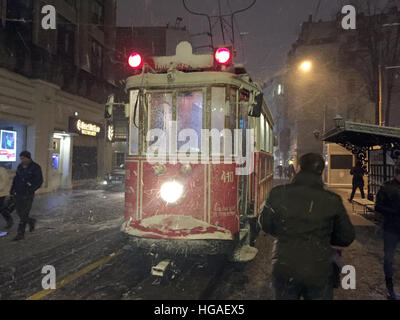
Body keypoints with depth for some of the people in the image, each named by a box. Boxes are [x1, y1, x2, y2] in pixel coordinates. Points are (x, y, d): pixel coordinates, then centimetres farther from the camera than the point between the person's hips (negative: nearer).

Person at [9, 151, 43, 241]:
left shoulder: (36, 167, -10)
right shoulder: (20, 166, 7)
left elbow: (39, 181, -13)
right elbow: (16, 178, 17)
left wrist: (31, 189, -25)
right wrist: (12, 189, 6)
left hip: (28, 196, -6)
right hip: (18, 194, 6)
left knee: (24, 215, -4)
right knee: (19, 213, 11)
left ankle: (21, 234, 10)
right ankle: (31, 221, 37)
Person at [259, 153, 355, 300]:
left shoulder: (278, 194, -11)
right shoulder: (332, 201, -11)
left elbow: (265, 224, 3)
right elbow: (347, 238, 1)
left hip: (284, 271, 0)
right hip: (319, 273, 0)